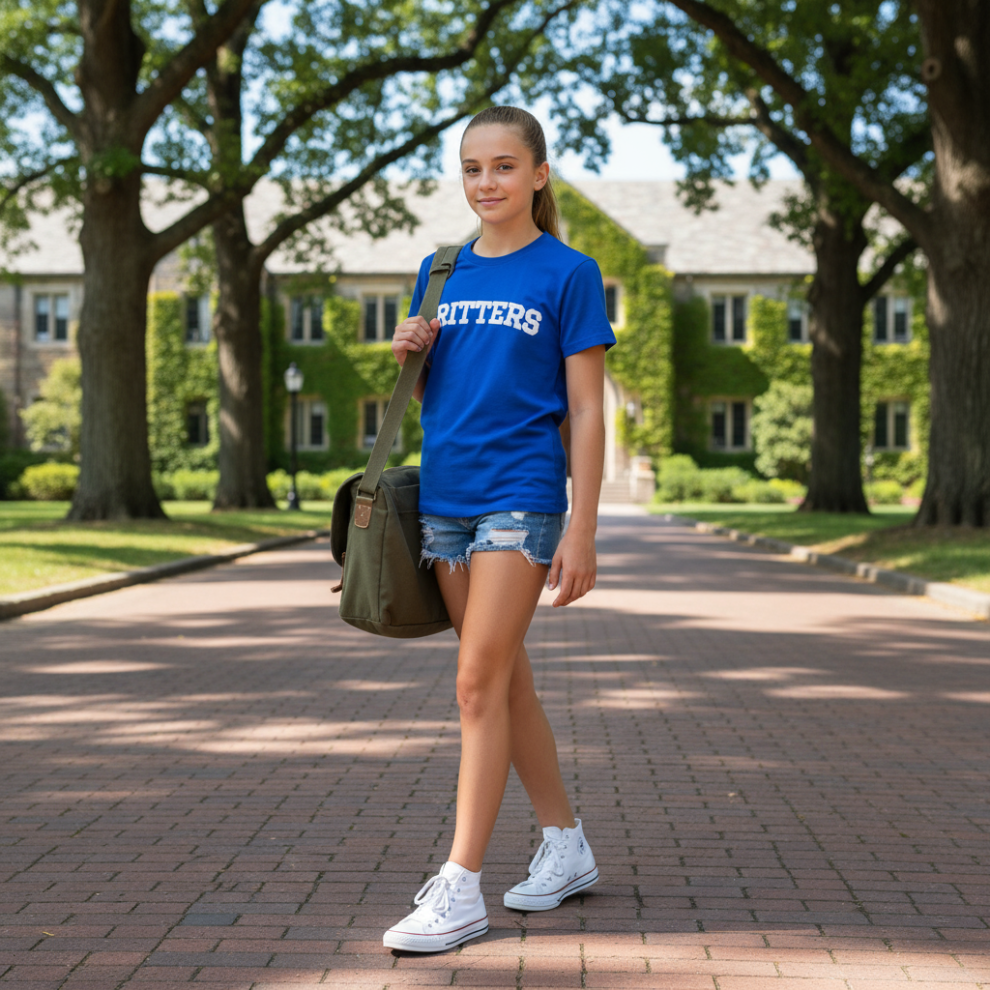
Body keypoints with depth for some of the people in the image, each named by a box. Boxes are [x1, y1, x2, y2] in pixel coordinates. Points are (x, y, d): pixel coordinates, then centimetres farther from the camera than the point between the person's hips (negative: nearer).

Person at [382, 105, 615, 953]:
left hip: (521, 499, -6)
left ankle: (461, 888, -5)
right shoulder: (440, 273, 12)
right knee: (506, 679, 12)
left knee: (480, 682, -10)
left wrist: (582, 531, -11)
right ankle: (567, 846, 26)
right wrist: (409, 355, -4)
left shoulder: (566, 273, -4)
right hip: (444, 497, 6)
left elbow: (586, 412, -6)